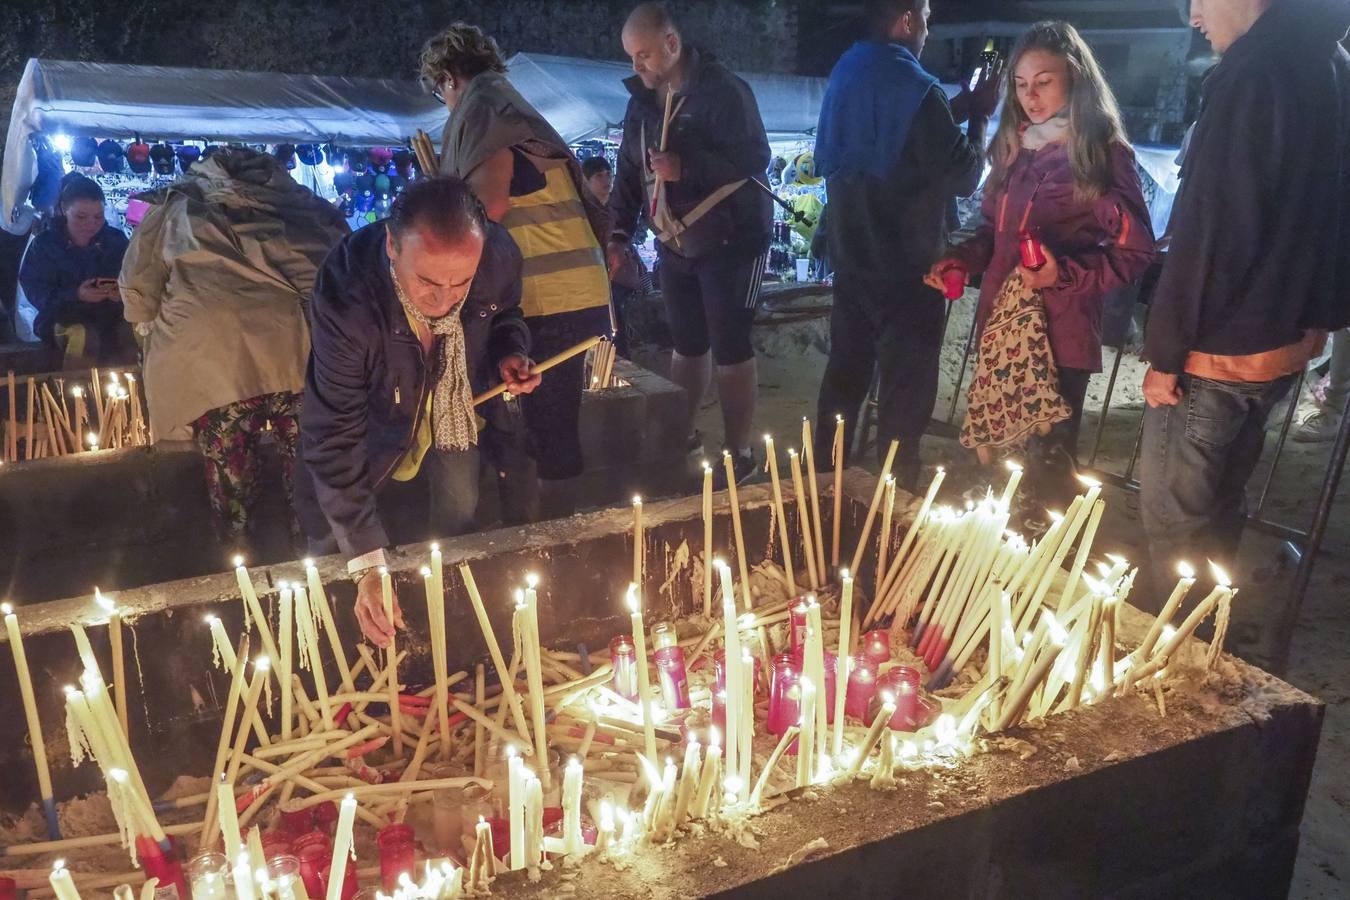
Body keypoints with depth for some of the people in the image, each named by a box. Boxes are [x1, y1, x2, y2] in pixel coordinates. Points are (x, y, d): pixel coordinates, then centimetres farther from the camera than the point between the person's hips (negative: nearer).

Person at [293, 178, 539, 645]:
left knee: (458, 513, 14)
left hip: (454, 400, 3)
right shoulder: (345, 298, -43)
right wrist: (367, 564, -42)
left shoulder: (499, 257, -32)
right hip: (377, 409, -3)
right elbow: (335, 436, -38)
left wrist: (510, 354, -27)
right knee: (333, 539, 6)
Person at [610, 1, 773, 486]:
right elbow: (629, 172, 11)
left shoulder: (722, 91, -16)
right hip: (675, 245, 7)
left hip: (730, 243, -7)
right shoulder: (641, 101, 7)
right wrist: (619, 234, 1)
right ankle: (681, 432, 30)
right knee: (686, 345, 15)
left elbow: (755, 158, -22)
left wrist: (686, 168, -30)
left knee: (730, 349, -3)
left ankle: (738, 453, 8)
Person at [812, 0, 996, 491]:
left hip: (850, 258, 8)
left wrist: (958, 109, 14)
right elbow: (963, 177, -14)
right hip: (905, 268, -8)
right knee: (905, 390, 3)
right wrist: (979, 116, 0)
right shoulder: (915, 89, -19)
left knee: (845, 374, 18)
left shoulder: (846, 75, 6)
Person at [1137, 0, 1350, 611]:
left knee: (1173, 518, 3)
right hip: (1289, 342, 9)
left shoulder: (1252, 75, -18)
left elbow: (1207, 230, -21)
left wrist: (1165, 350, -15)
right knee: (1221, 505, 22)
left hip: (1219, 352, -9)